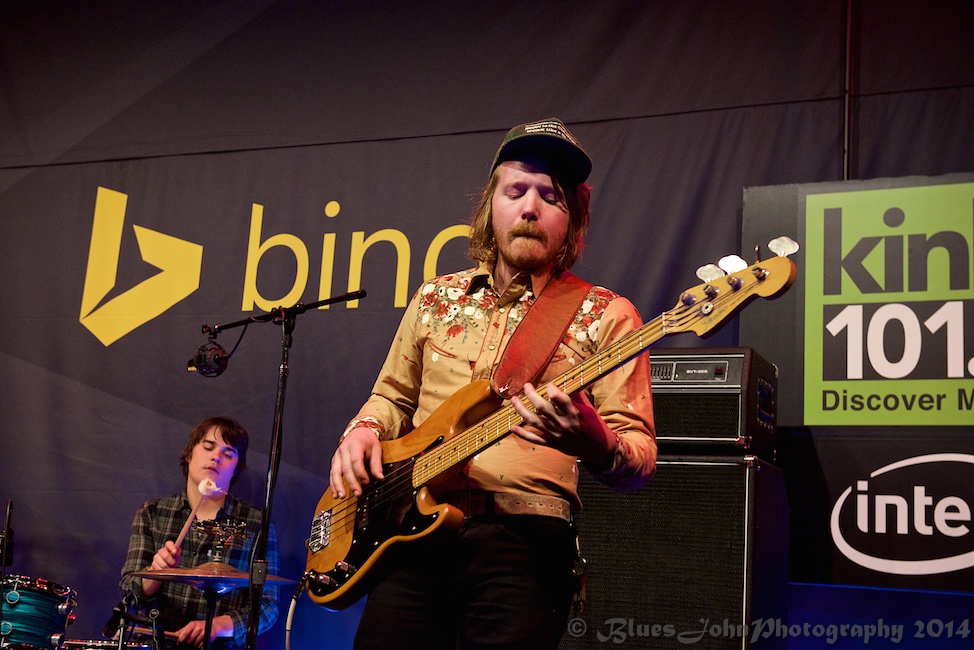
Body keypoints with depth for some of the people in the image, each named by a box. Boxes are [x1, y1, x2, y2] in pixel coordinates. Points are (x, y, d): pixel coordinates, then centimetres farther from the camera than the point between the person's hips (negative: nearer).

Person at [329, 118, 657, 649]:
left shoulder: (605, 317, 0)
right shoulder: (436, 299, 14)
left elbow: (640, 458, -5)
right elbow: (393, 395, 26)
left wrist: (592, 443, -27)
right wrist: (364, 431, 3)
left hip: (524, 544, -3)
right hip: (413, 533, 4)